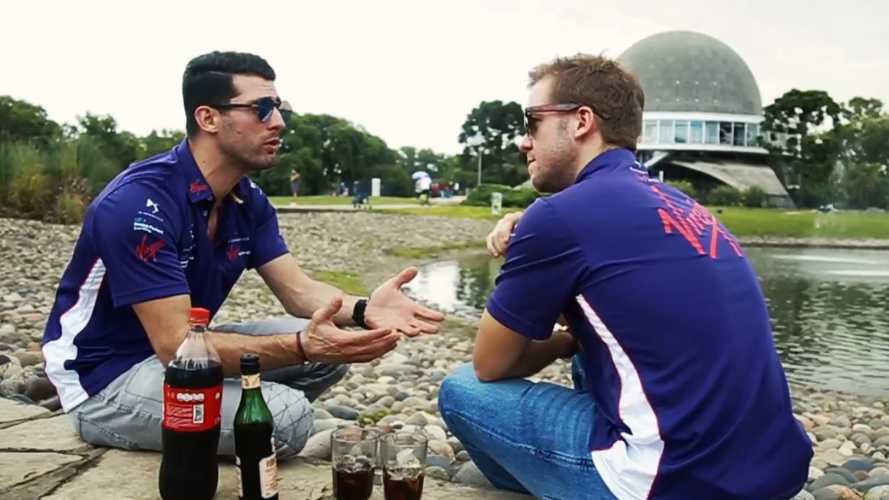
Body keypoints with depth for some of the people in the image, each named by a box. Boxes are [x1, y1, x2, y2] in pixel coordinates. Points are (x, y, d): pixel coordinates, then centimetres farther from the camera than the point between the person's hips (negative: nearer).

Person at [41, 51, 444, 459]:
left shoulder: (249, 199, 0)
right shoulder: (140, 203, -27)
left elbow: (297, 291, -4)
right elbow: (176, 345, -30)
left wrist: (363, 310, -26)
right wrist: (303, 346, -41)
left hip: (179, 347, 8)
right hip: (105, 378, -8)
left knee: (330, 347, -5)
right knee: (284, 415, -27)